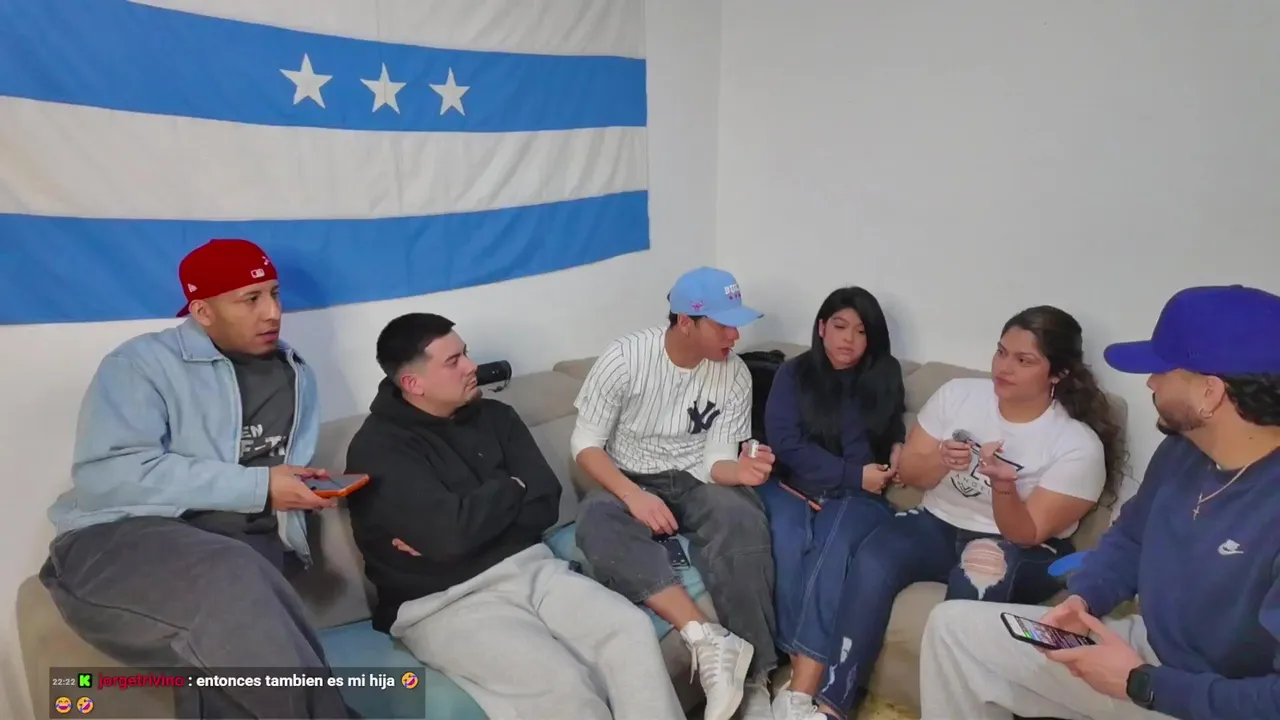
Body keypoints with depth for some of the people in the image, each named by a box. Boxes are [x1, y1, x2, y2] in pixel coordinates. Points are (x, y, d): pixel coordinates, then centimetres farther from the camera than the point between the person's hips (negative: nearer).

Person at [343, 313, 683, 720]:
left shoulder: (495, 416, 10)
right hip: (445, 602, -5)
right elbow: (451, 530, -22)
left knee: (633, 630, -18)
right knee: (562, 683, -28)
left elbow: (545, 505, 2)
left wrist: (471, 523, -12)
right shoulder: (376, 448, -8)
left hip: (528, 568, 6)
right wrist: (510, 488, -3)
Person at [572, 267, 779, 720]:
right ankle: (708, 639, -42)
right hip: (626, 483, -1)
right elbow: (585, 445, -12)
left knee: (745, 522, -32)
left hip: (692, 482, 2)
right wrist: (634, 496, -28)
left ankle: (755, 680, -25)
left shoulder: (735, 375, -5)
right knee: (598, 525, -36)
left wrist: (740, 470, -30)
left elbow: (714, 461, -5)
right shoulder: (625, 358, -14)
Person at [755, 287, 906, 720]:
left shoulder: (884, 378, 12)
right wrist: (854, 474, -13)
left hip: (856, 496, 1)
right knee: (790, 543, -32)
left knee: (831, 549, -30)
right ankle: (807, 680, -26)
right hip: (793, 487, 0)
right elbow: (784, 442, -6)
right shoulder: (794, 373, 5)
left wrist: (897, 452, 2)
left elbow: (894, 436, 27)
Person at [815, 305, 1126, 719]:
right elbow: (908, 473, 2)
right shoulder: (958, 394, -2)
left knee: (978, 573, -39)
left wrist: (1004, 488, -35)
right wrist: (942, 460, -21)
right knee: (872, 562, -28)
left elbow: (1027, 534, -15)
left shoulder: (1080, 446, -12)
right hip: (938, 525, 3)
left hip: (1023, 556, -2)